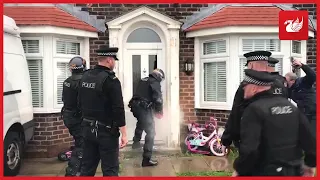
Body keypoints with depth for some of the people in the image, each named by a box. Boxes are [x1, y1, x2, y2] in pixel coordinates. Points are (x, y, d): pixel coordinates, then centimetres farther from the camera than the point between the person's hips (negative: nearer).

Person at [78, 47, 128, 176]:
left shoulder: (85, 76, 6)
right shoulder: (111, 79, -17)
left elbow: (81, 103, 14)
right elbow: (118, 109, -19)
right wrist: (124, 134, -14)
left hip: (88, 128, 7)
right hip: (106, 131, -7)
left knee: (87, 167, 15)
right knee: (110, 169, 3)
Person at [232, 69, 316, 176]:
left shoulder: (254, 109, -19)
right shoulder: (290, 106, 3)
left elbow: (249, 149, -27)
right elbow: (309, 138, 6)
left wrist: (239, 170, -12)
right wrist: (310, 163, 19)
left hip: (265, 172, -7)